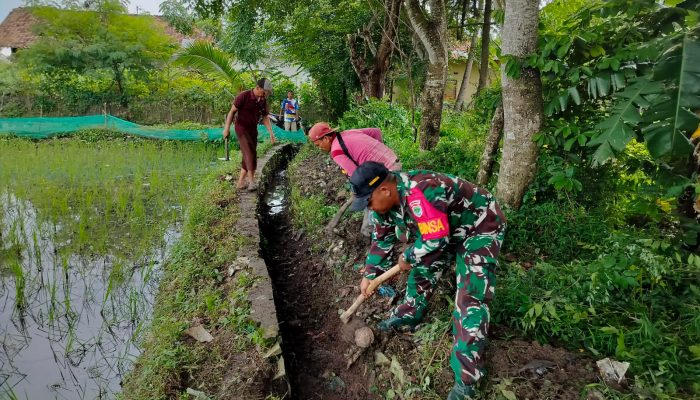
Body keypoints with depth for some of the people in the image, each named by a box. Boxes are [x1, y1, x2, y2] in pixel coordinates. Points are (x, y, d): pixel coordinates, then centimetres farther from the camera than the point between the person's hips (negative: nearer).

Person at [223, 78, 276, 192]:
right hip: (241, 128, -6)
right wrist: (227, 128, -14)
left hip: (253, 130, 7)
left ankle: (240, 182, 12)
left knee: (248, 157, 4)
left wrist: (271, 133, -5)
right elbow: (232, 111, -12)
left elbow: (265, 118, 5)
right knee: (250, 153, -21)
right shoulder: (243, 96, -17)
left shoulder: (263, 100, 1)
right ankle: (251, 181, -24)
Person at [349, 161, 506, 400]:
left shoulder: (420, 194, -38)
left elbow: (435, 240, -32)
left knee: (470, 298, -13)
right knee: (422, 269, 15)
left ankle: (465, 379, -6)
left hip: (480, 229, -9)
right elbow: (382, 238, 5)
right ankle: (408, 315, 40)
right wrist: (369, 274, 3)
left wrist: (408, 258, -15)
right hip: (449, 231, 9)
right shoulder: (387, 199, -7)